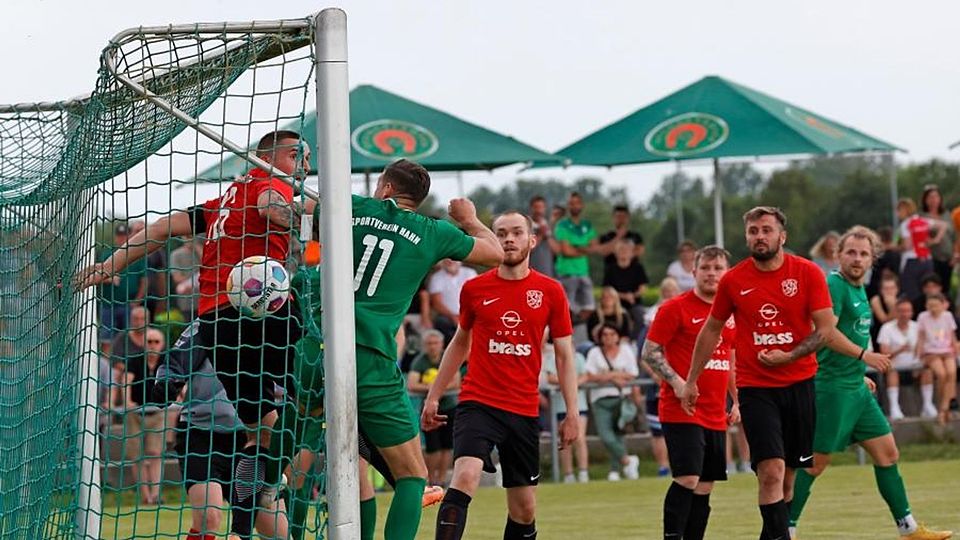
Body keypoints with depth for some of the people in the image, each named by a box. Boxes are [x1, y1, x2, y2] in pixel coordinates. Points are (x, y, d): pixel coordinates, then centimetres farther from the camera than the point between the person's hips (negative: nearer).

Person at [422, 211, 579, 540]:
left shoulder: (550, 292, 3)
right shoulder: (474, 289, 4)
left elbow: (564, 355, 8)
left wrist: (572, 413, 2)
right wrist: (433, 396, 19)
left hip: (524, 411, 2)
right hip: (478, 404, -2)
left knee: (524, 508, 7)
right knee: (465, 476, -26)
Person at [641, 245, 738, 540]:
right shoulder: (675, 308, -6)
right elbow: (649, 352, -7)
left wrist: (736, 402, 17)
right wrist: (677, 382, -18)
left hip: (715, 416, 7)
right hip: (680, 412, -6)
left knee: (705, 487, 6)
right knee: (687, 479, -17)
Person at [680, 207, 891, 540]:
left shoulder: (808, 273, -3)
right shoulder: (733, 281, 0)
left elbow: (826, 330, -4)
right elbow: (711, 330, 14)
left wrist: (788, 356, -16)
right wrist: (691, 381, 18)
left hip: (800, 384, 1)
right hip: (755, 388, -1)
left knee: (788, 475, 7)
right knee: (771, 471, -16)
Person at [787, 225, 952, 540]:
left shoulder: (859, 290, 16)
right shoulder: (834, 285, -13)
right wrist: (863, 355, -22)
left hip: (856, 387, 10)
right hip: (833, 386, -10)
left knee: (887, 453, 10)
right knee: (817, 460, -6)